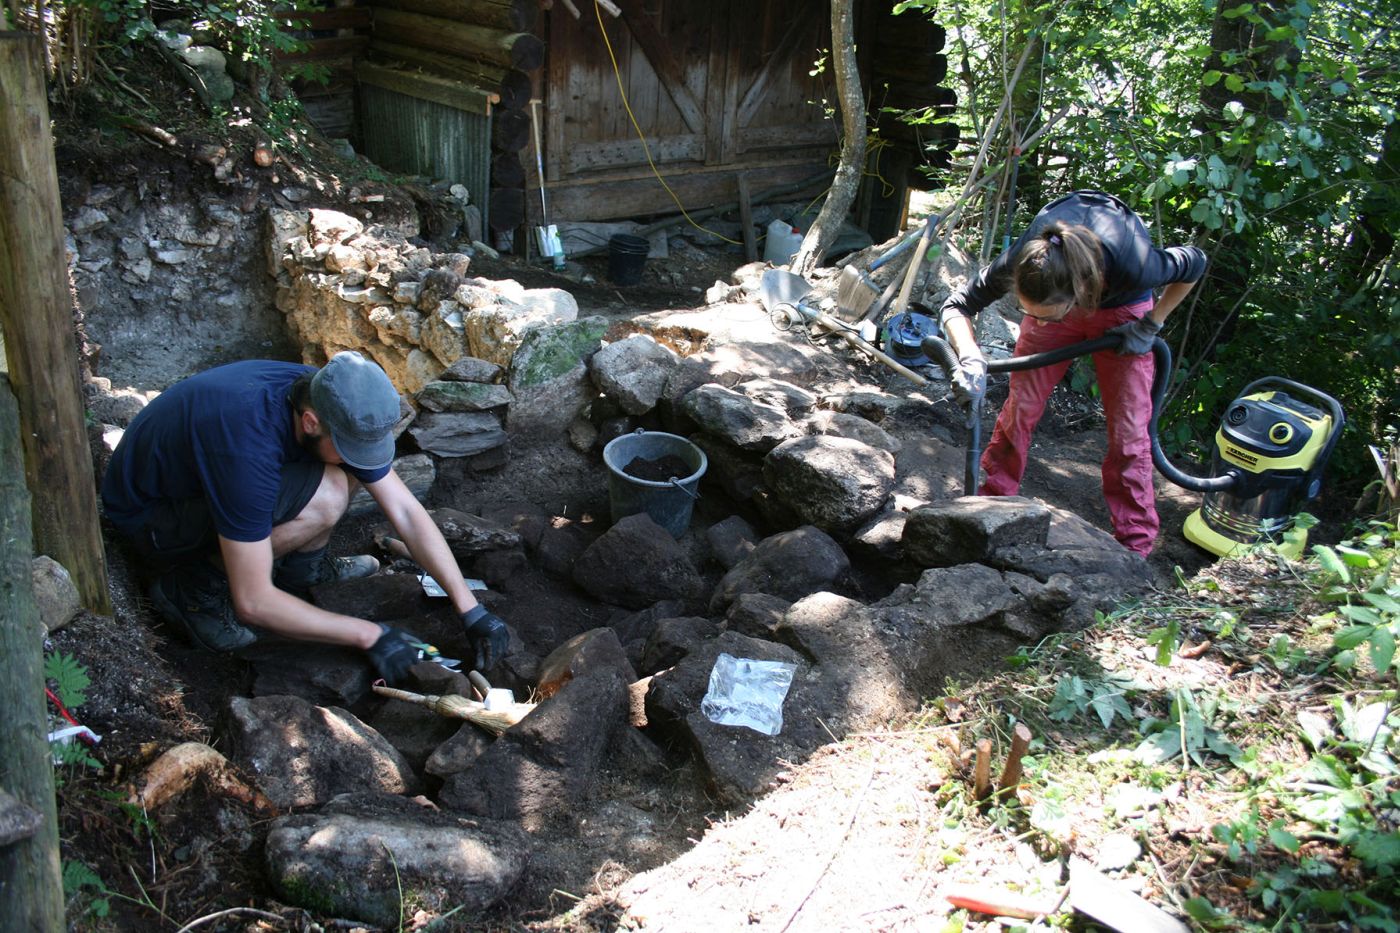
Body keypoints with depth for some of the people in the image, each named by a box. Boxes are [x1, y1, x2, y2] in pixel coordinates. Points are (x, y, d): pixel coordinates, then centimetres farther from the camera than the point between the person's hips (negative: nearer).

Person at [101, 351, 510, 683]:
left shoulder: (330, 400, -17)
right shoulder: (249, 446, -39)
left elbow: (407, 511, -11)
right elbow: (253, 602, -33)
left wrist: (471, 609, -16)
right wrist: (369, 635, -30)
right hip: (149, 515, -7)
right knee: (325, 497, -31)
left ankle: (301, 566, 4)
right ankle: (196, 588, -11)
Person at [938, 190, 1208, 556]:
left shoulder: (1132, 264, -43)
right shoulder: (1021, 261, -39)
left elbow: (1194, 264, -20)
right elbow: (956, 306, -25)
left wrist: (1151, 326, -16)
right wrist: (971, 358, -43)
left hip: (1122, 309, -2)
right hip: (1058, 294, 2)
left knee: (1129, 429, -5)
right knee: (1020, 408, -1)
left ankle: (1135, 543, 5)